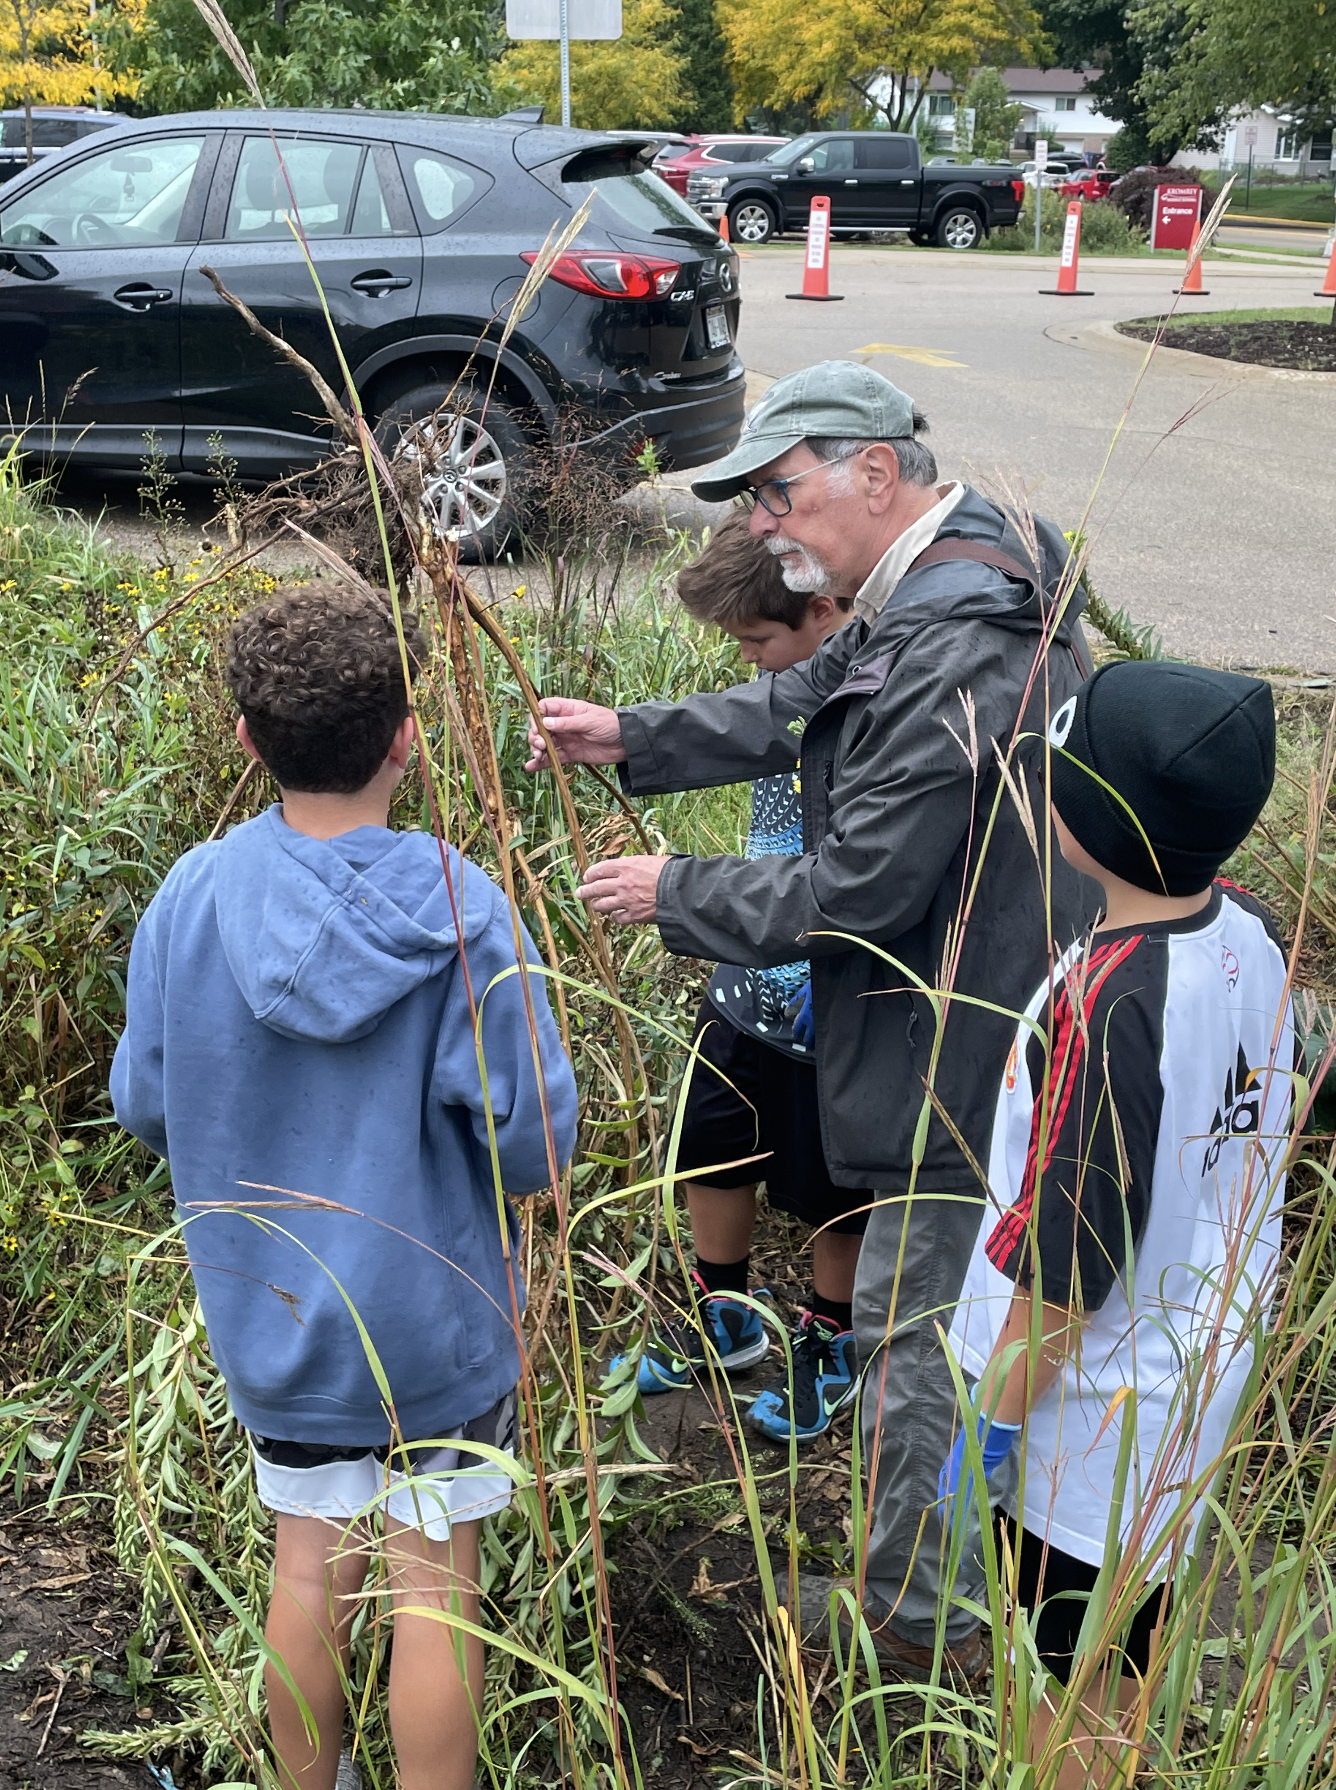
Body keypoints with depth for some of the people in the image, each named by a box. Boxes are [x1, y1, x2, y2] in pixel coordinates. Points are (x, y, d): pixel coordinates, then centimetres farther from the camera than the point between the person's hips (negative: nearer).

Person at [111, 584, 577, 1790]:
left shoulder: (191, 899, -14)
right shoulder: (461, 911, -23)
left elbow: (143, 1106, -1)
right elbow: (537, 1141, -19)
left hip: (269, 1314, 3)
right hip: (437, 1318, -3)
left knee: (314, 1558, 21)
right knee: (432, 1578, 13)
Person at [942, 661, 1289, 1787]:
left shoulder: (1104, 1006, -33)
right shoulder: (1250, 934, -7)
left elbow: (1062, 1263, -26)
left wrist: (994, 1420, -12)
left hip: (1090, 1404, -8)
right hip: (1201, 1359, 8)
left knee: (1069, 1665, 13)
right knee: (1133, 1617, 28)